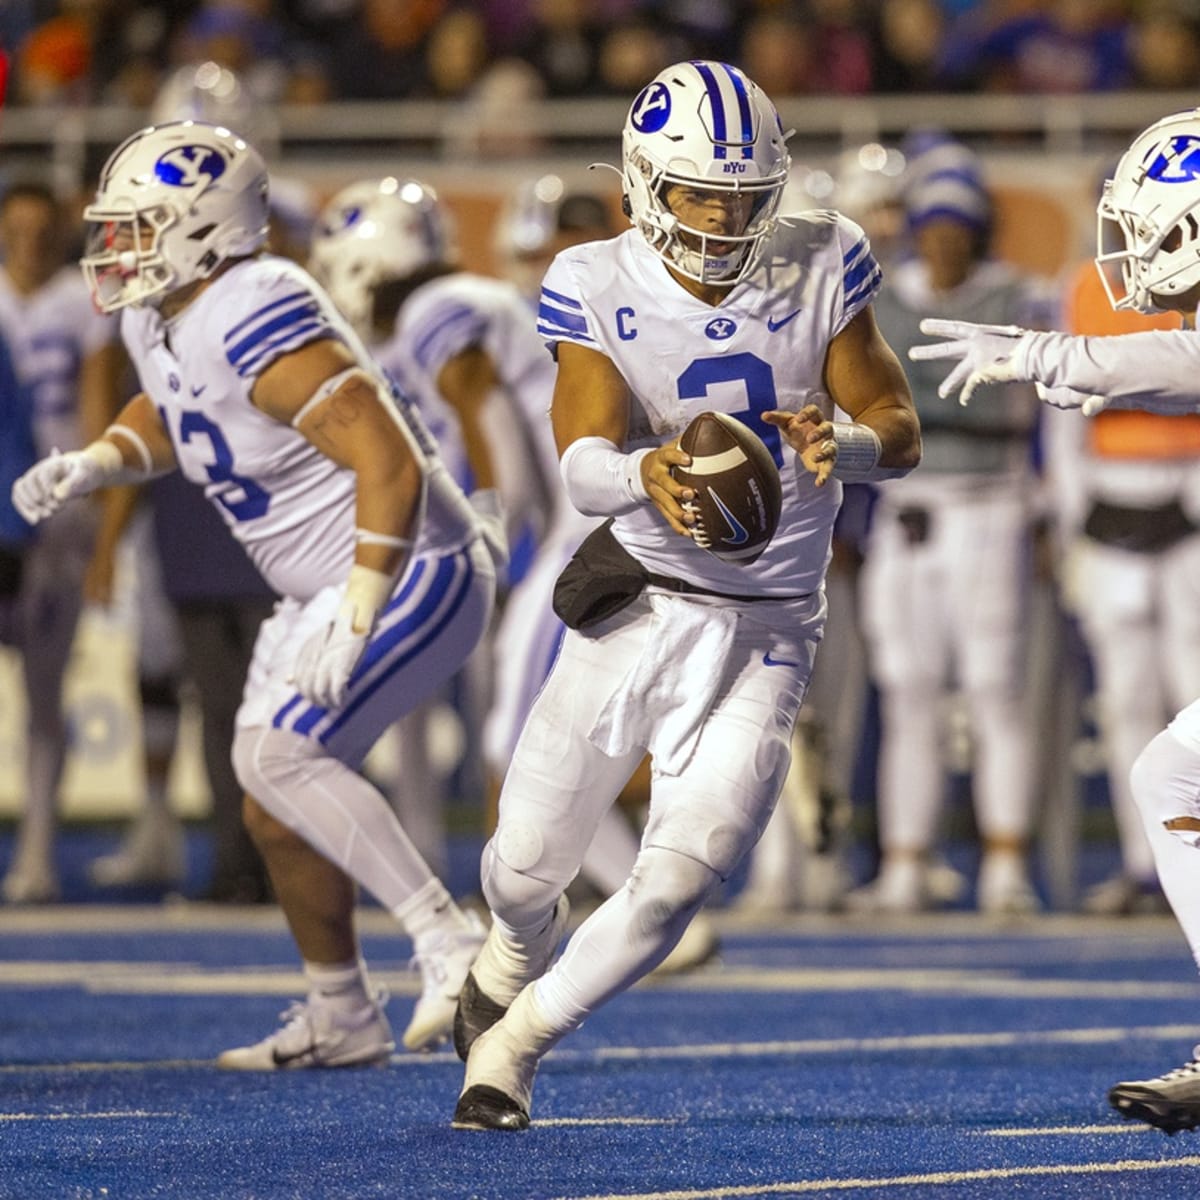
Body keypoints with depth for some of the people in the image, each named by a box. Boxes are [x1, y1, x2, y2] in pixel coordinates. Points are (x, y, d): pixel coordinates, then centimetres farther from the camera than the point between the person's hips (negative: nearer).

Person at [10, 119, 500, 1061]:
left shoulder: (260, 329, -28)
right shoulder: (158, 321, 2)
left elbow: (392, 464, -31)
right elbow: (164, 415, 25)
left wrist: (353, 622, -33)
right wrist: (95, 463, 3)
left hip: (417, 572, -10)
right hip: (324, 585, 10)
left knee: (278, 754, -24)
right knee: (276, 811, 14)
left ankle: (453, 946, -22)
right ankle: (341, 1017, 30)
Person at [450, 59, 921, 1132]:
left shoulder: (821, 269, -4)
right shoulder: (599, 288, -8)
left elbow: (902, 432, -2)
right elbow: (584, 462, -19)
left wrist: (843, 440, -25)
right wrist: (644, 476, -43)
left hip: (767, 633, 0)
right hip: (638, 607, 0)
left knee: (679, 881, -13)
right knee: (527, 869, 7)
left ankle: (515, 1046, 9)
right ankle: (516, 956, 45)